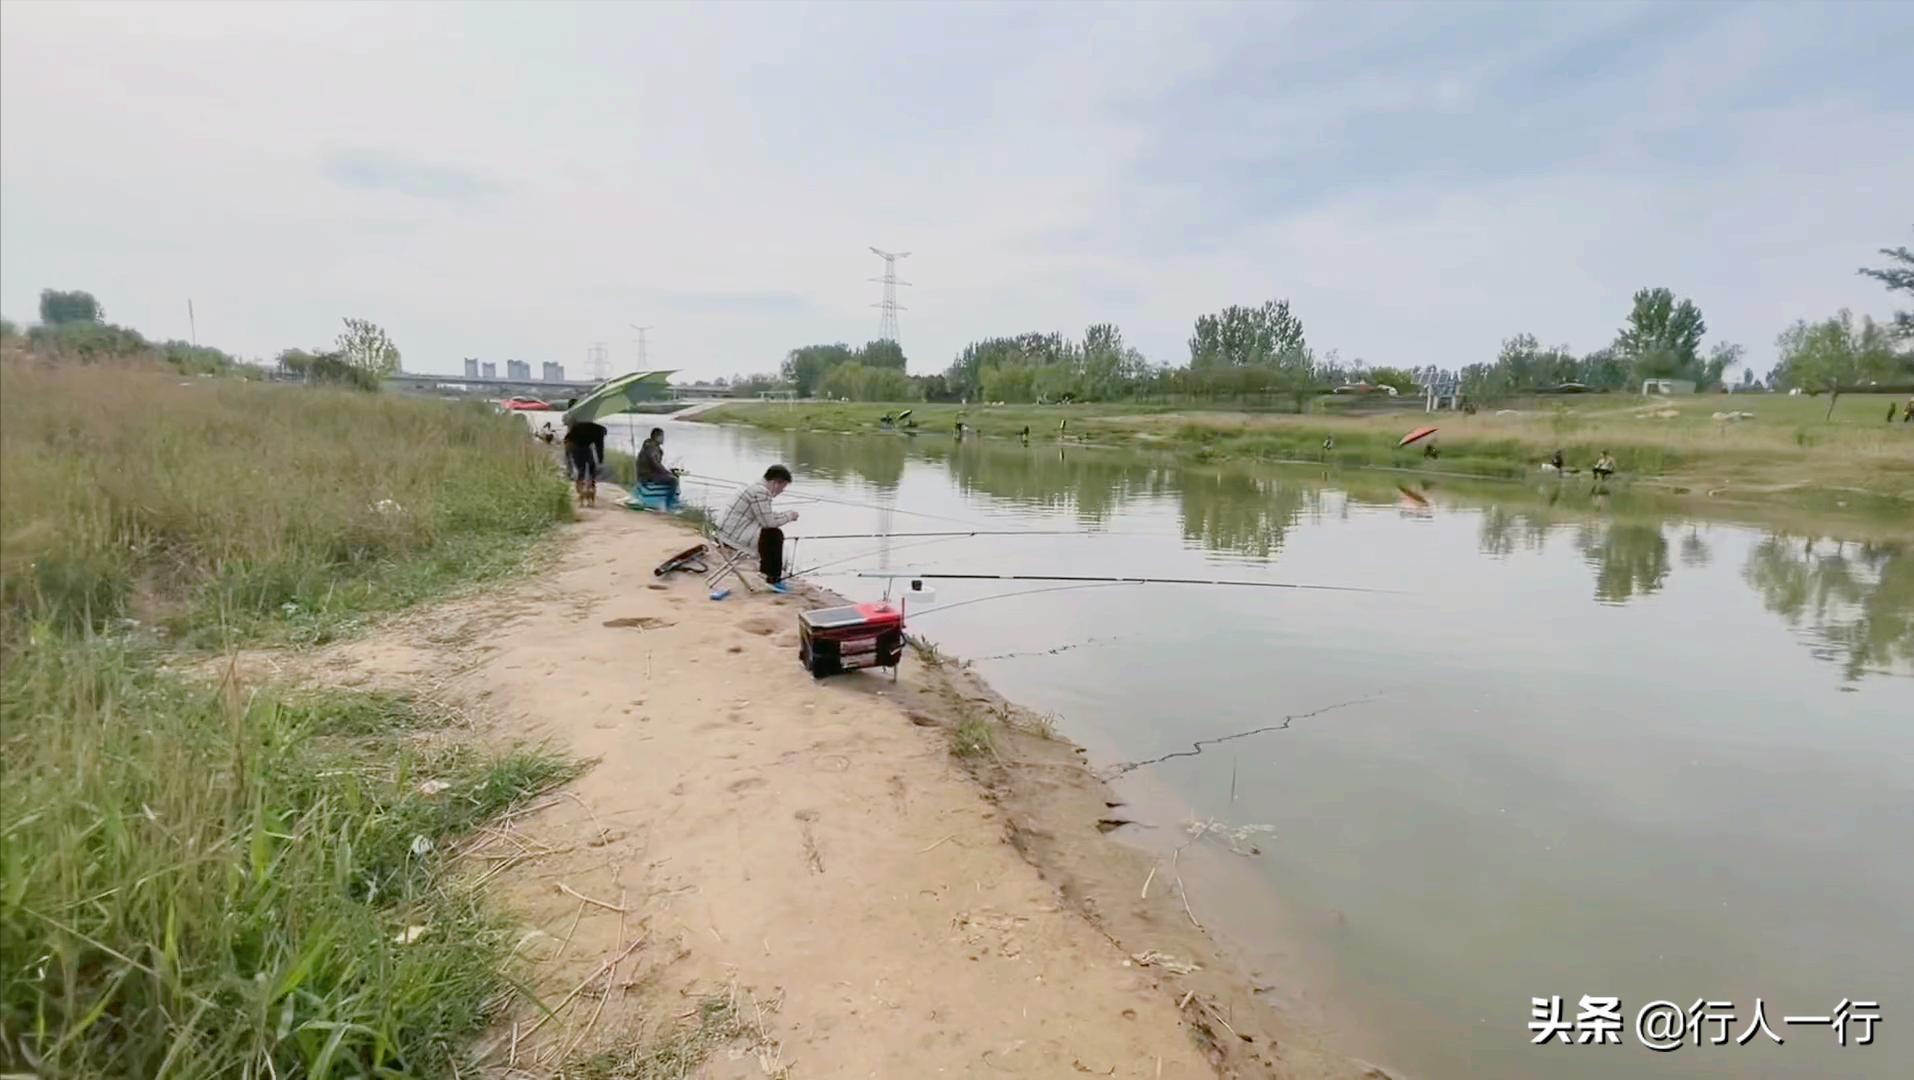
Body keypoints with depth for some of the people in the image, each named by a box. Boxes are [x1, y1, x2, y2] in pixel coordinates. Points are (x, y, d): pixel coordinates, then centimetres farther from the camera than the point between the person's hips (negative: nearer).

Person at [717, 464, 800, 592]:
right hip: (733, 533, -11)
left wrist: (787, 514, 8)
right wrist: (789, 515, -6)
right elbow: (768, 521, -20)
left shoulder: (759, 487, 12)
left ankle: (766, 568, 27)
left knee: (773, 531, 18)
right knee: (775, 535, -13)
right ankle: (773, 579, -4)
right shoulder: (761, 492, -20)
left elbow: (765, 516, 20)